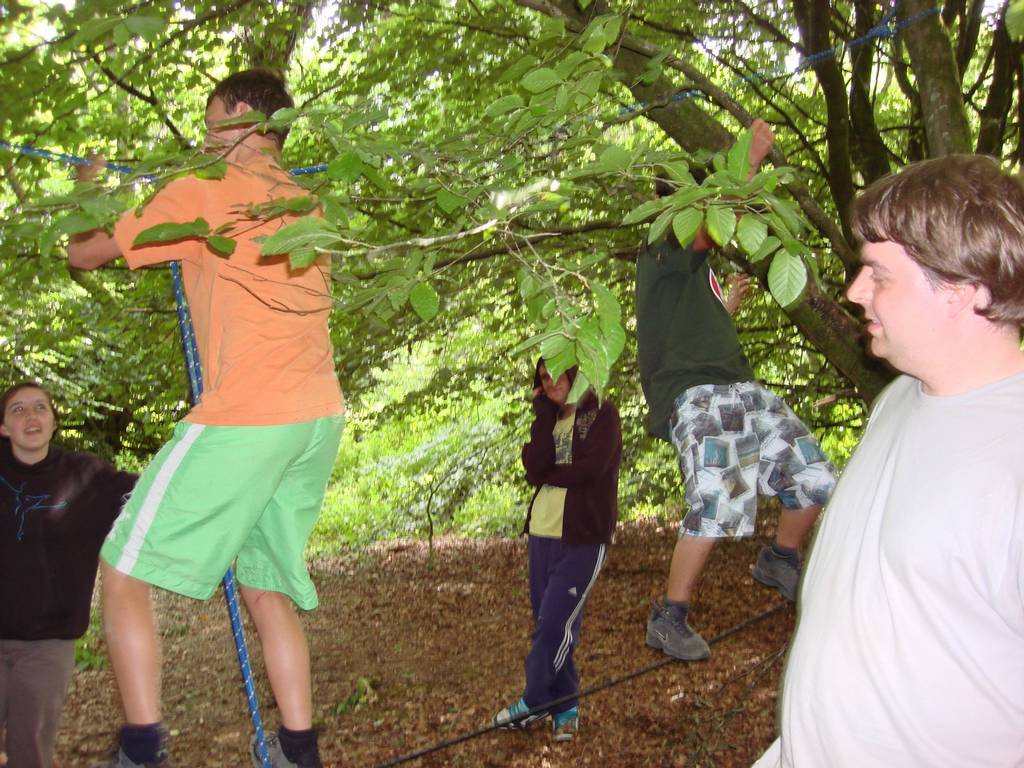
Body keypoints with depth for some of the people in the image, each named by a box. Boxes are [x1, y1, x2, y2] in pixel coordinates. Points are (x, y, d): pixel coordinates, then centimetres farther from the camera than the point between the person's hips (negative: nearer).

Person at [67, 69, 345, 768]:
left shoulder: (203, 191, -1)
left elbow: (84, 254, 7)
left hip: (247, 415, -8)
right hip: (320, 417, 8)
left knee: (123, 575, 1)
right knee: (267, 585, 16)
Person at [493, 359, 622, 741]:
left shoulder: (601, 413, 0)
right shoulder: (547, 421, 16)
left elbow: (592, 467, -15)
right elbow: (535, 469, -4)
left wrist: (549, 475, -3)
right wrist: (544, 413, -1)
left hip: (584, 536, -6)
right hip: (542, 531, 6)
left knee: (555, 622, -9)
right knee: (548, 623, 8)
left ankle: (534, 702, 6)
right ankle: (565, 707, 19)